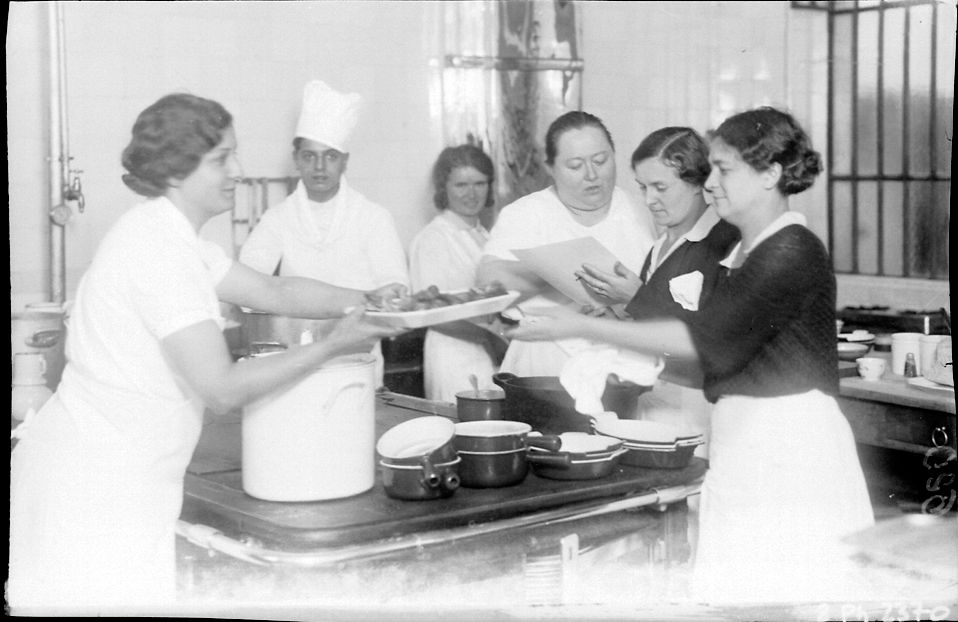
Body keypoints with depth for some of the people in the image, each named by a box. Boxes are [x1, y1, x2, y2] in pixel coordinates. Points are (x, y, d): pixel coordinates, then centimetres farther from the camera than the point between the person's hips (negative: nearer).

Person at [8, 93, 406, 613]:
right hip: (98, 487, -9)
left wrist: (365, 300, 3)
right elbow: (223, 389, -23)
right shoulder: (160, 251, -21)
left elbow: (275, 291, 14)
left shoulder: (164, 234, 10)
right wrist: (331, 346, -15)